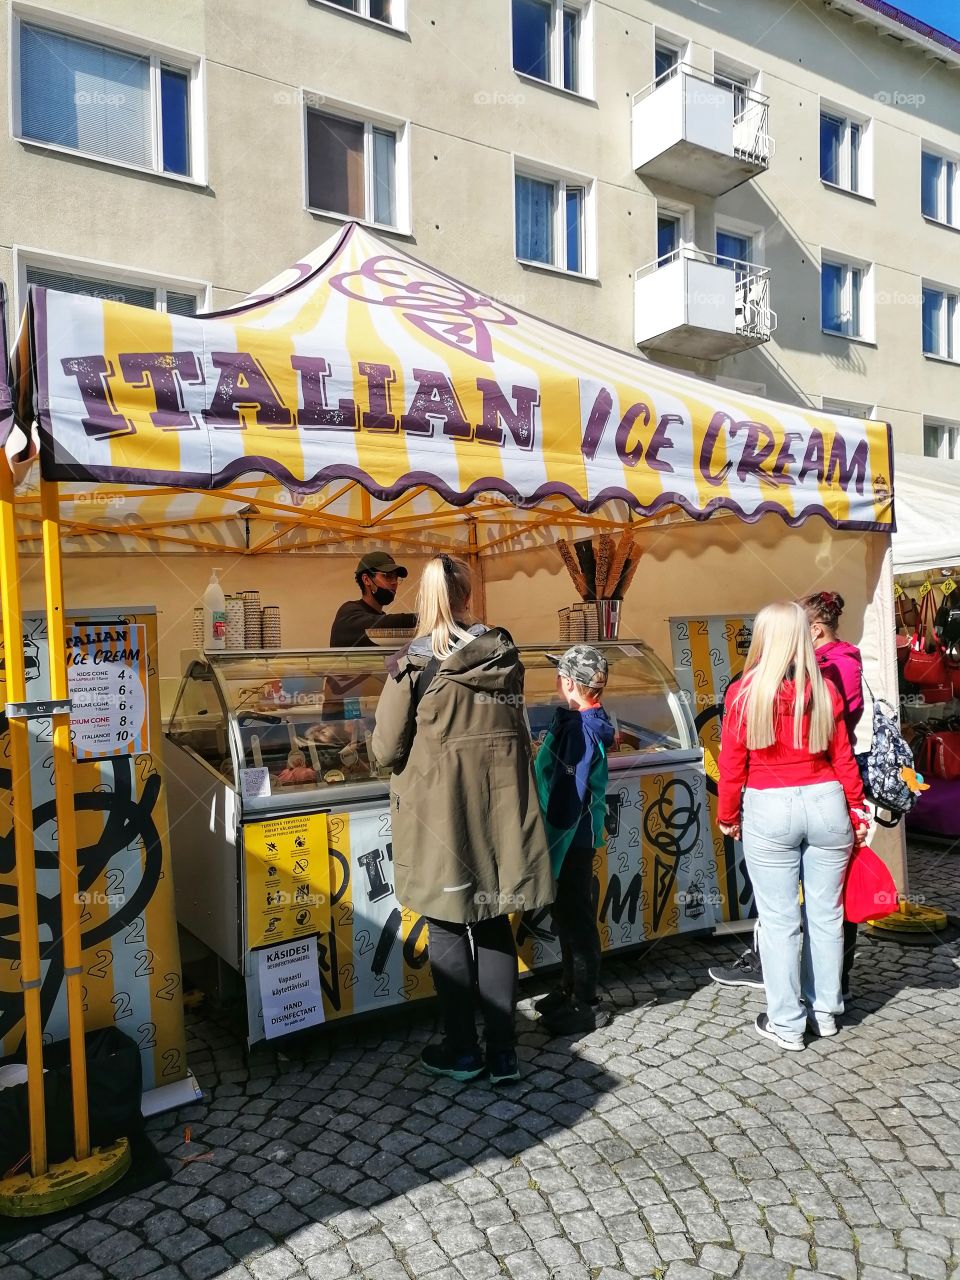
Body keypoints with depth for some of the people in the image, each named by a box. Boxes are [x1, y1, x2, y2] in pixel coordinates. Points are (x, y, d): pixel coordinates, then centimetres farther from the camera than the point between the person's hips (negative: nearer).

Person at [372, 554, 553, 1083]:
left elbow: (386, 749, -9)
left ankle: (461, 1050, 25)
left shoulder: (413, 662, -13)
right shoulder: (504, 653, -1)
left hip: (440, 811, -4)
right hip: (499, 806, 4)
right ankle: (503, 1051, 23)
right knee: (494, 926, 15)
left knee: (448, 929, 12)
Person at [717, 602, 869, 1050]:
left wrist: (727, 816, 7)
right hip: (826, 804, 3)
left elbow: (731, 765, -5)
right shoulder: (825, 690, -2)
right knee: (826, 913, 14)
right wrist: (856, 810, 14)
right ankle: (825, 1010, 28)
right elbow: (843, 758, 2)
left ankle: (786, 1023, 16)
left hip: (769, 811, -3)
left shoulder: (744, 692, -8)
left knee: (779, 919, 6)